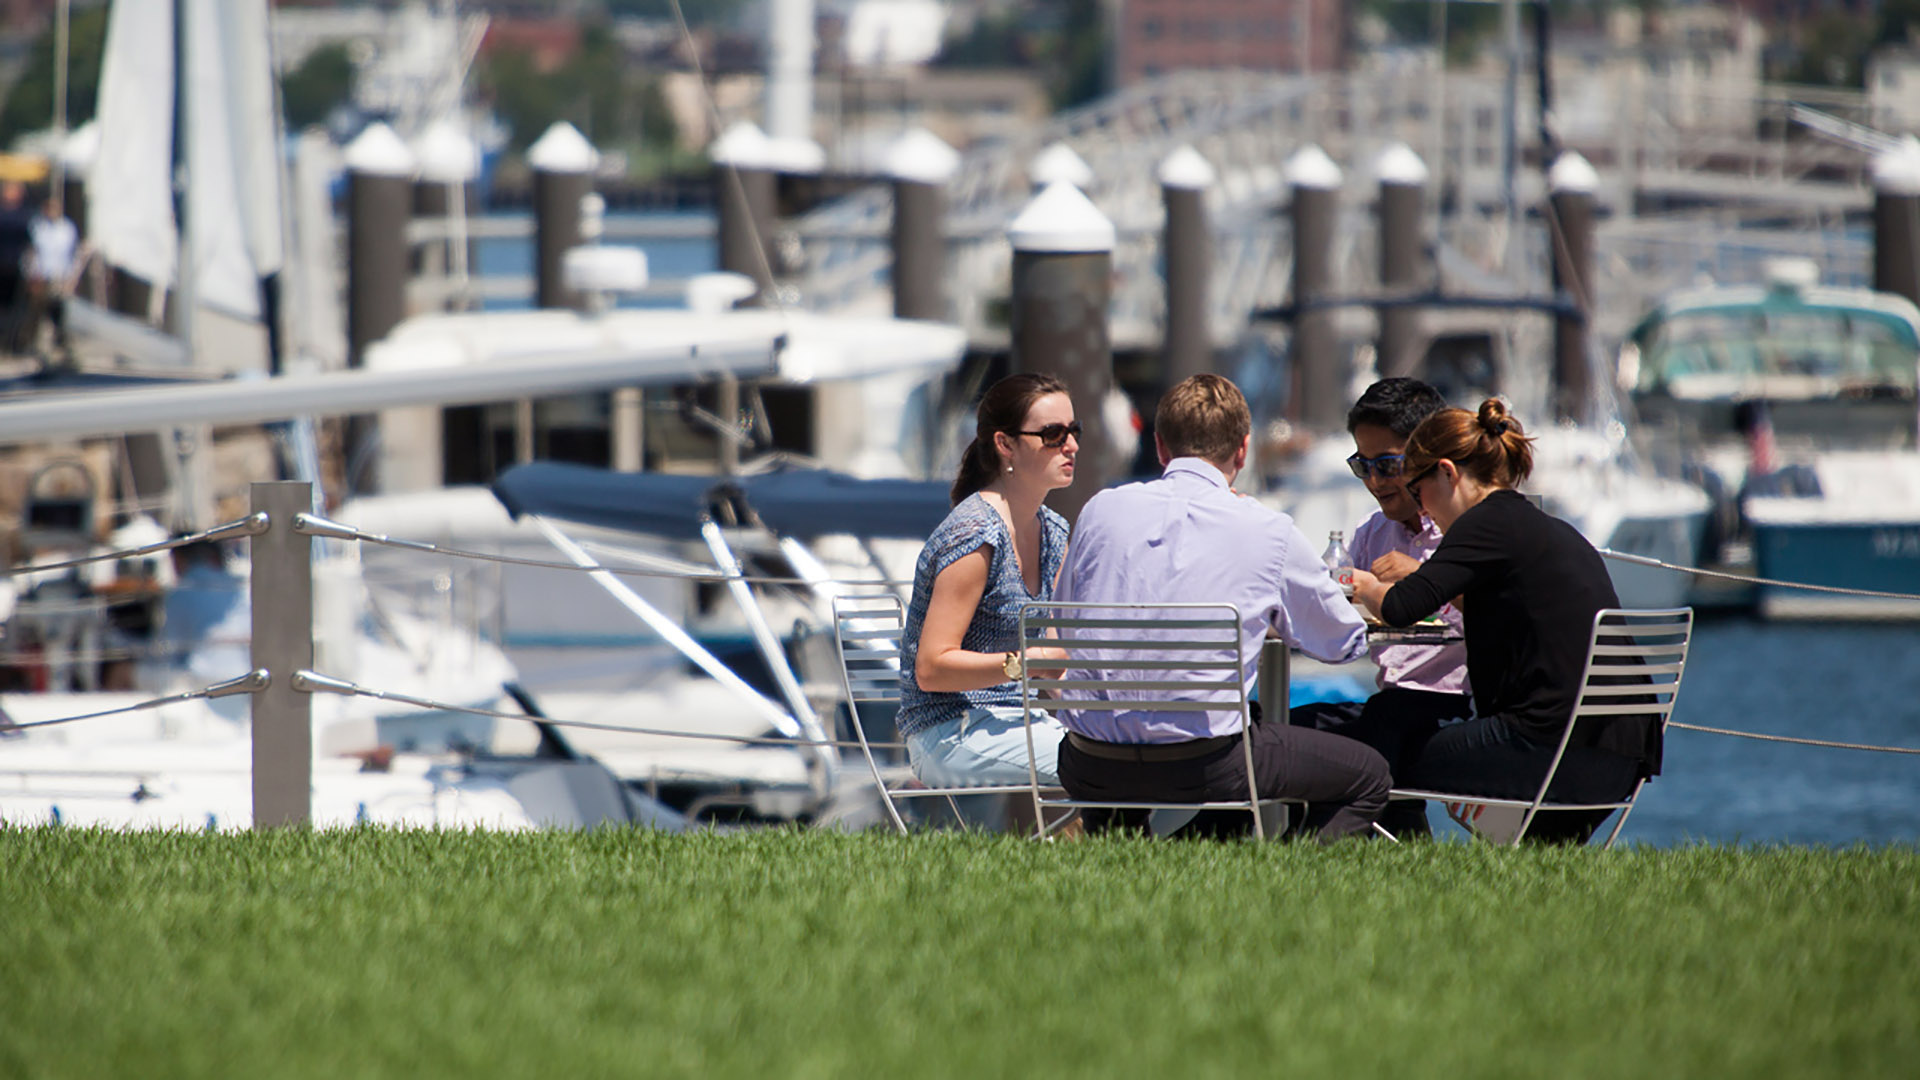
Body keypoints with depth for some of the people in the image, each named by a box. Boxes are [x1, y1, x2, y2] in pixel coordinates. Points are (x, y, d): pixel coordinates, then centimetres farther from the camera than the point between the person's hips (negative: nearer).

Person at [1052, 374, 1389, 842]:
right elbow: (1346, 642, 11)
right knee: (1367, 775, 15)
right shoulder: (1269, 531, -4)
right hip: (1202, 763, -4)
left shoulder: (1101, 510, 4)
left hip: (1092, 769, 4)